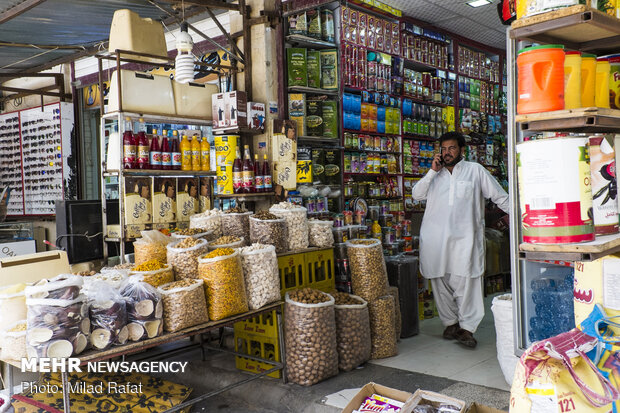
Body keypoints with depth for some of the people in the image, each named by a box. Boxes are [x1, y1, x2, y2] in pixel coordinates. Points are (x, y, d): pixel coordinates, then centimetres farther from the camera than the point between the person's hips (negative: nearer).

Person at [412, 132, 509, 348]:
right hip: (435, 238, 3)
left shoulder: (475, 170, 8)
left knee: (465, 281, -9)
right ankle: (450, 322, 19)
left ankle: (467, 328, -1)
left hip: (464, 237, -3)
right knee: (440, 281, 6)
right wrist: (433, 171, -1)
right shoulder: (435, 174, 17)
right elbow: (417, 194, 4)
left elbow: (500, 196, 11)